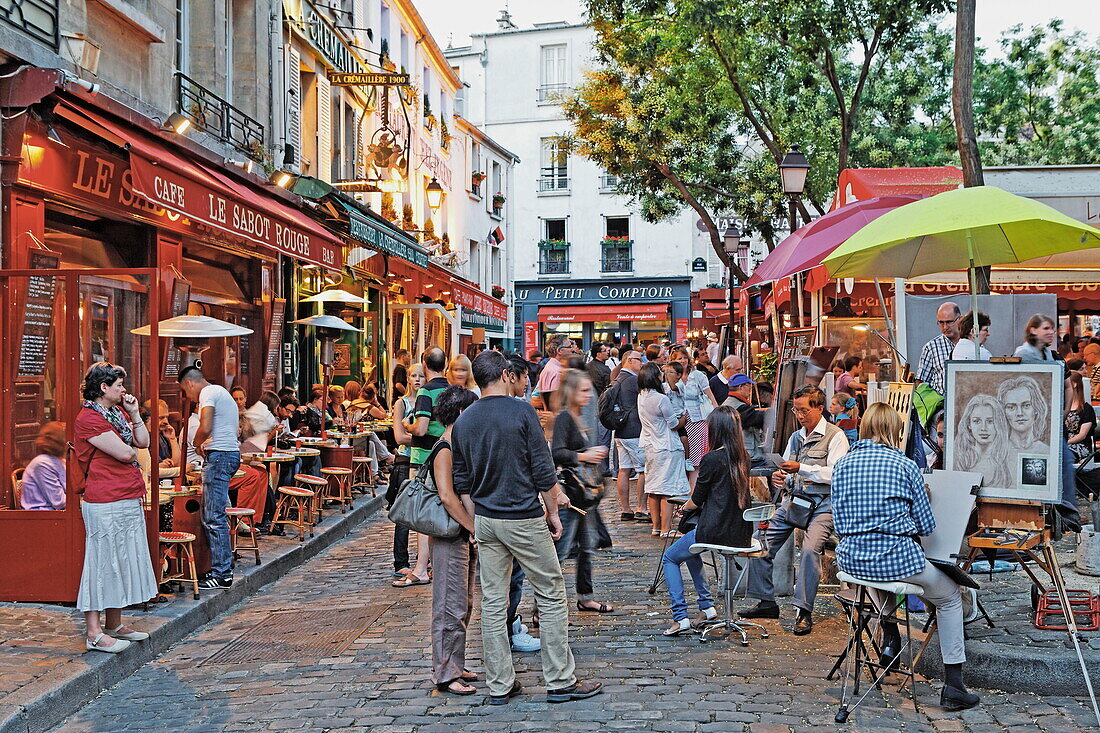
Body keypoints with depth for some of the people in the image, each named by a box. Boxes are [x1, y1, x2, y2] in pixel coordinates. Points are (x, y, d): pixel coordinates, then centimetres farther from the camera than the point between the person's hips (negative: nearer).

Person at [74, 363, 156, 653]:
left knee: (123, 561, 14)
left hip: (129, 499, 9)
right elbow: (125, 453, -17)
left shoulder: (119, 412, 16)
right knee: (102, 561, -5)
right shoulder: (89, 418, -12)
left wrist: (134, 413, 5)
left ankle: (114, 624, 24)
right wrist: (130, 449, 5)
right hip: (105, 502, -9)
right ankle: (94, 633, 1)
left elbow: (143, 442, 12)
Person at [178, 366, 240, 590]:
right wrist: (206, 446, 18)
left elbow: (205, 428, -20)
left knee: (213, 517, -7)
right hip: (231, 453, 10)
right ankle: (224, 565, 17)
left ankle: (222, 574, -5)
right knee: (210, 515, 14)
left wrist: (196, 445, -2)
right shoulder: (221, 392, 24)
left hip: (219, 456, -10)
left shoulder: (208, 392, -7)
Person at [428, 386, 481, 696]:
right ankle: (445, 674, 4)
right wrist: (476, 529, -22)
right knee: (451, 607, -4)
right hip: (449, 539, -10)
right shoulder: (444, 451, -16)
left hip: (464, 538, 10)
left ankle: (454, 666, 25)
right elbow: (448, 497, -25)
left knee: (463, 605, 15)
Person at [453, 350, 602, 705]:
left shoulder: (463, 421, 6)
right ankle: (560, 681, 10)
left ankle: (499, 685, 15)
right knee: (551, 597, 5)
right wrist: (552, 512, 0)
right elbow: (543, 470, -11)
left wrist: (476, 522, 16)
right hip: (524, 519, -5)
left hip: (485, 520, 6)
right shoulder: (522, 412, -10)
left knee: (492, 604, 9)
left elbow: (462, 482, 10)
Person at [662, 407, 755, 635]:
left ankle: (680, 617, 8)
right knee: (690, 551, 32)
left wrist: (684, 508, 17)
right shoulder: (742, 458, 6)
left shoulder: (712, 459, -15)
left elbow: (697, 500, -6)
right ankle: (707, 606, 26)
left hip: (716, 532, -7)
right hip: (741, 533, 7)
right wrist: (692, 506, 26)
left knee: (669, 558, 15)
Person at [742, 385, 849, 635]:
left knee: (810, 548, -28)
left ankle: (804, 612, -18)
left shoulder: (835, 436, -3)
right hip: (793, 500, 7)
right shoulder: (795, 437, 19)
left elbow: (835, 474, -16)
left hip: (821, 504, -7)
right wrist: (779, 479, -1)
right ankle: (767, 602, 9)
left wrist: (801, 469, -23)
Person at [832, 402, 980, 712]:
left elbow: (839, 522, 9)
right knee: (951, 598, 21)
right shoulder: (905, 466, -5)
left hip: (851, 559, 5)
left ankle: (890, 640, 43)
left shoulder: (842, 464, 5)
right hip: (896, 559, -4)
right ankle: (953, 685, 17)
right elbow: (926, 526, 1)